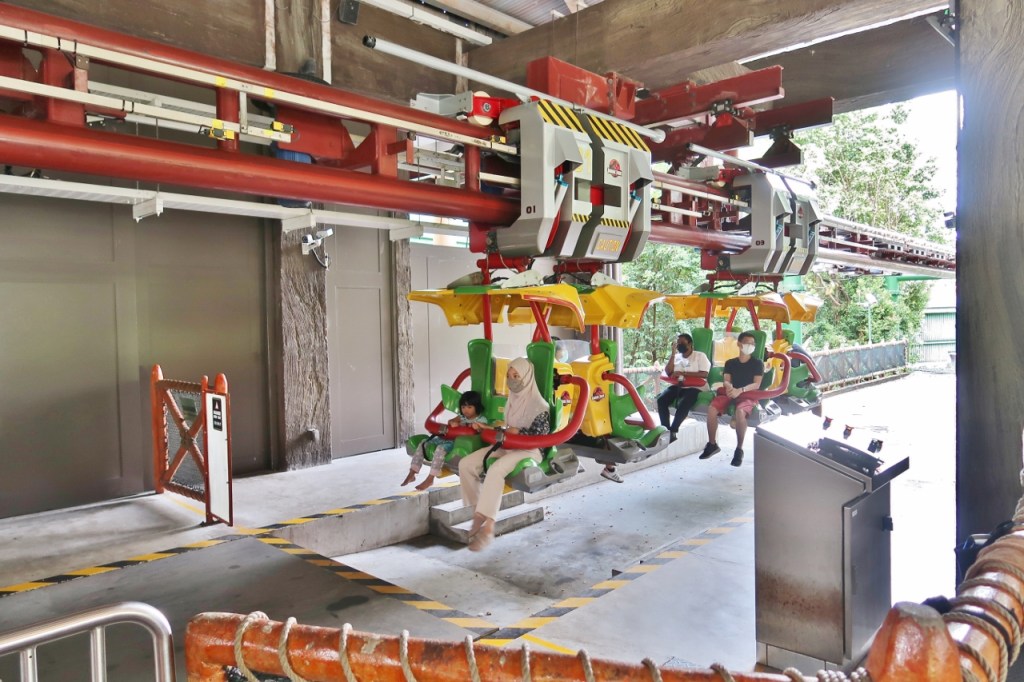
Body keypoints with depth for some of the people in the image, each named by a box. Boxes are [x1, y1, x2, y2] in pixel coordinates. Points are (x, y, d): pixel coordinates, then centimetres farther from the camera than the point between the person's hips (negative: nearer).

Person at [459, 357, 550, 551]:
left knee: (495, 470, -37)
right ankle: (478, 514, -5)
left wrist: (518, 432, -12)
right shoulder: (512, 400, 13)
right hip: (505, 445, 8)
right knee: (466, 464, -11)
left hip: (528, 450, -8)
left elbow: (542, 434, -13)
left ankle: (488, 528, -33)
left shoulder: (539, 405, -11)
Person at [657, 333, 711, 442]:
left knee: (683, 404, -35)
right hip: (677, 386, 5)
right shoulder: (676, 356, 19)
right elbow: (668, 372, 7)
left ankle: (673, 431, -25)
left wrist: (683, 373, -14)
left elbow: (704, 374, -9)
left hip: (694, 387, -5)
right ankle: (666, 430, -21)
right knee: (661, 399, -24)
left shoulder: (700, 355, 5)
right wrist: (673, 354, 2)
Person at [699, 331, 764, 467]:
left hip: (748, 395, -3)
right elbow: (726, 381, 5)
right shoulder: (730, 362, 16)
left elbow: (756, 385, -5)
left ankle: (739, 449, -24)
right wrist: (729, 387, -21)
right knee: (711, 408, -27)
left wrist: (740, 390, -23)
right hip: (730, 393, 3)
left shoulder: (757, 363, 7)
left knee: (740, 412, -38)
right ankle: (712, 444, -12)